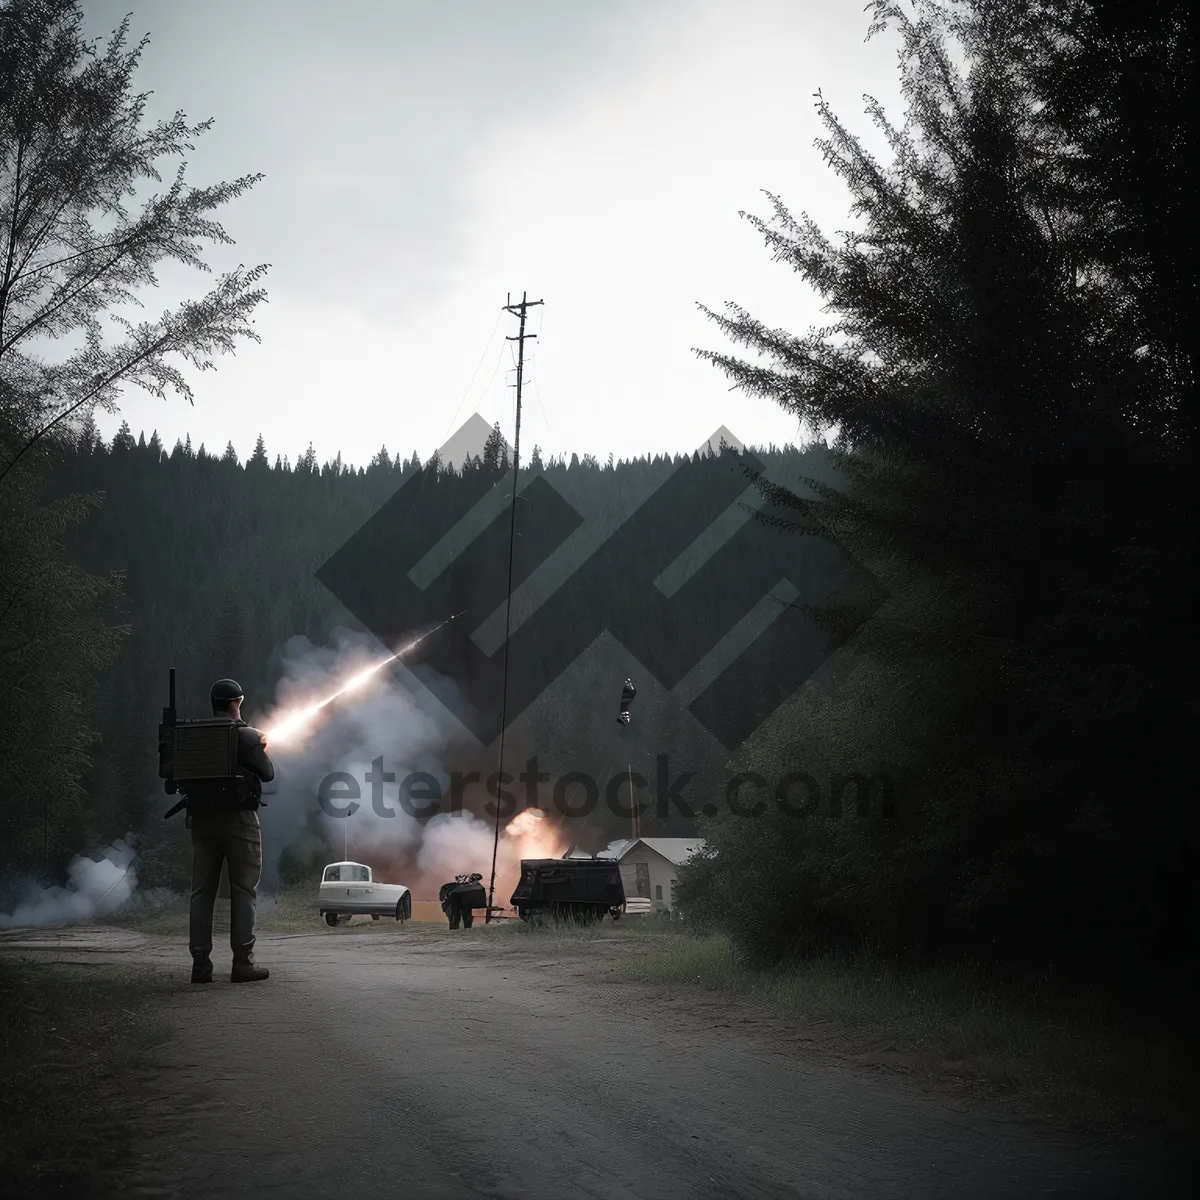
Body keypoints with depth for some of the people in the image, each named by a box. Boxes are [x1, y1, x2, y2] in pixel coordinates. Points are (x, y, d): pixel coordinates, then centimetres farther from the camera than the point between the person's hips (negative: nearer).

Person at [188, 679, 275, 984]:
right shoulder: (245, 735, -8)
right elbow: (268, 773, -2)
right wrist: (262, 749, 15)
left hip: (202, 819, 4)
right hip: (239, 820, -4)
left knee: (202, 891, 7)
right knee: (243, 891, 1)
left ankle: (201, 964, 5)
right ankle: (242, 962, -2)